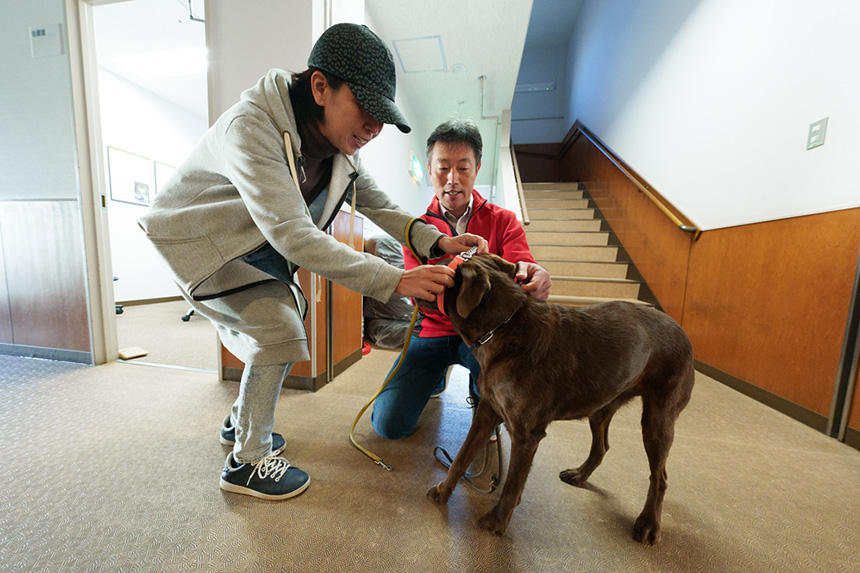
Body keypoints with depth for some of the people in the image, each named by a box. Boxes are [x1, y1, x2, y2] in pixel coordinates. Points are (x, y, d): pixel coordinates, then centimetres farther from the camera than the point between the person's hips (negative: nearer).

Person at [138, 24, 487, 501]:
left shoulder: (339, 146, -10)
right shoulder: (251, 127, -34)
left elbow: (380, 207, -8)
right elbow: (291, 234, -43)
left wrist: (438, 242, -23)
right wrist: (394, 280, -48)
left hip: (256, 245, 7)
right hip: (199, 242, -7)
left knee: (285, 319, 10)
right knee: (279, 333, -19)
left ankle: (241, 422, 33)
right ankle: (247, 463, 6)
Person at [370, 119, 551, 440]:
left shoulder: (502, 220, 0)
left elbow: (521, 265, -16)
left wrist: (530, 277, -43)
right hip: (433, 330, 1)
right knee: (389, 423, -10)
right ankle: (436, 374, 23)